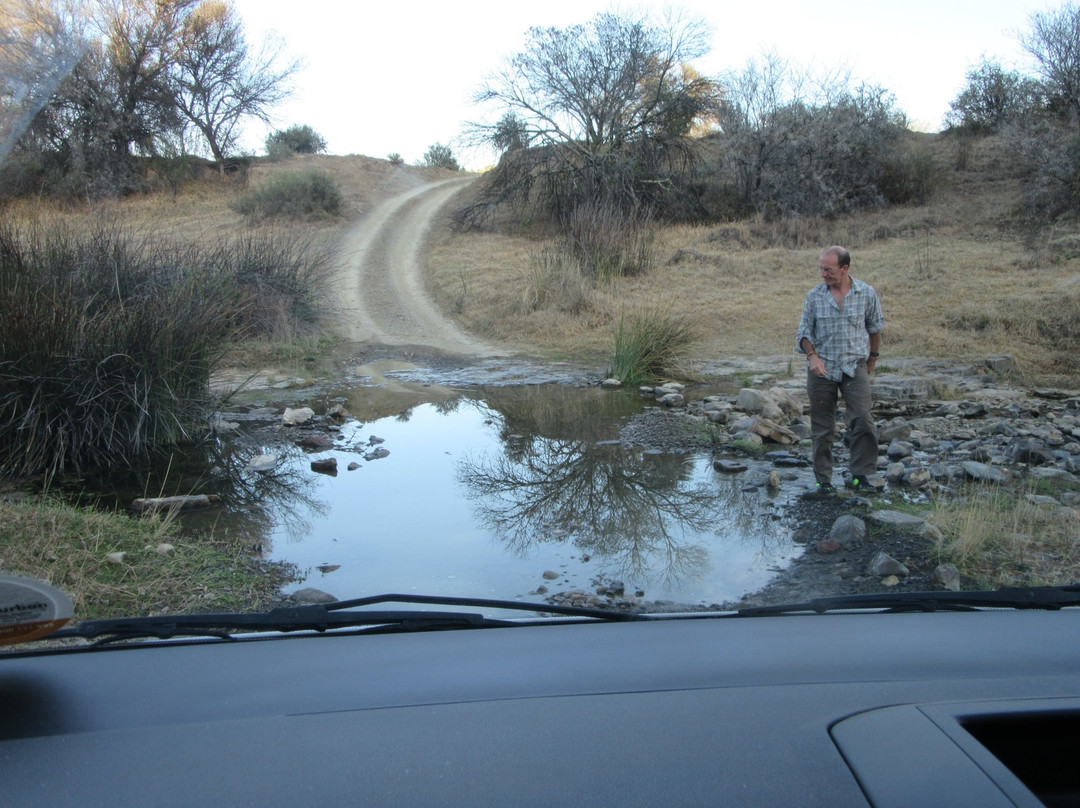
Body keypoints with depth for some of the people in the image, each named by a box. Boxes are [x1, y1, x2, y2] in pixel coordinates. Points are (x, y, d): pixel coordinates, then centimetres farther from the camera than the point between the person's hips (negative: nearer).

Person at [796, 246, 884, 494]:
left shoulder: (867, 293, 0)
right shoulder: (814, 296, 1)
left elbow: (875, 326, 15)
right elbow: (804, 331, 5)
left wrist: (873, 356, 22)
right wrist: (812, 356, -12)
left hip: (855, 367, -1)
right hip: (822, 368, 1)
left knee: (863, 421, -14)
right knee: (822, 428, 5)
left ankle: (860, 474, 1)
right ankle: (823, 479, 14)